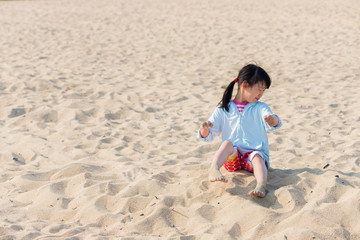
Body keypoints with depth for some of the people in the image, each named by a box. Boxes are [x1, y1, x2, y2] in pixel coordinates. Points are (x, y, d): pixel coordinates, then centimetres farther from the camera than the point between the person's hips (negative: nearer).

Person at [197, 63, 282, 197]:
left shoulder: (260, 108, 8)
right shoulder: (223, 109, 8)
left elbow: (270, 124, -14)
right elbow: (210, 136, 7)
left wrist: (273, 120, -40)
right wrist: (204, 130, -18)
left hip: (255, 152, 0)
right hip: (232, 156, 0)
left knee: (257, 157, -33)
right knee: (228, 143, -30)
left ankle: (261, 186, -58)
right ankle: (214, 169, -52)